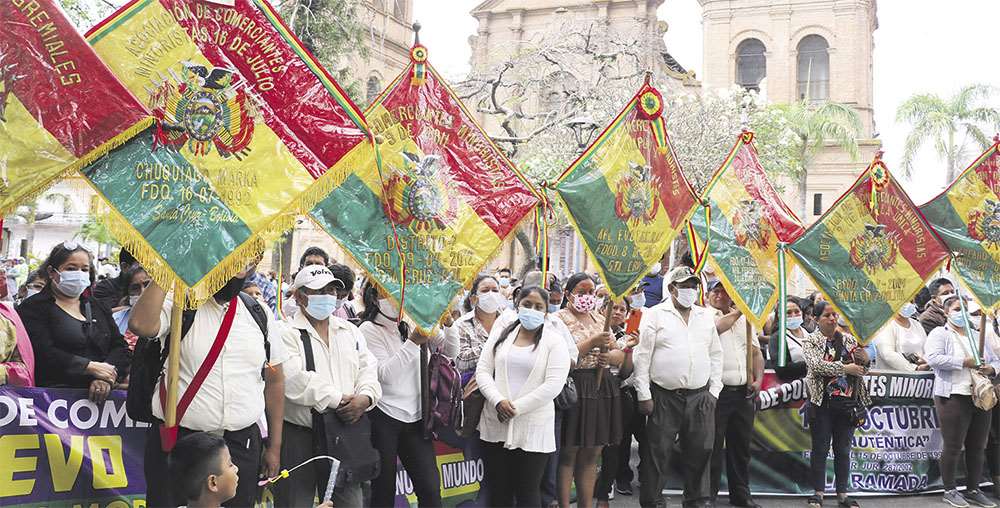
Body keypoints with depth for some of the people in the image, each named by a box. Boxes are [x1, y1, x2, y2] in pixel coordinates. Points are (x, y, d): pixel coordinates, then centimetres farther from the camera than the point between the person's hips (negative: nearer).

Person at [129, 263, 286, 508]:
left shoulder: (260, 314, 8)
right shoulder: (178, 305, -3)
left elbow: (274, 381, 12)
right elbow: (140, 325, -26)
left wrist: (274, 447, 10)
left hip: (241, 445, 3)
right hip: (178, 440, -3)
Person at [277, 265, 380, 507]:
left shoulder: (350, 331, 15)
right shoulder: (287, 334, -6)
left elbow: (368, 368, 9)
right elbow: (295, 381, -18)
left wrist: (365, 397, -13)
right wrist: (339, 401, -16)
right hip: (299, 435, -5)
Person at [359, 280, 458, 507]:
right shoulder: (369, 329, -5)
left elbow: (451, 352, 10)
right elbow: (385, 374, -16)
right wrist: (413, 342, -22)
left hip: (416, 417, 4)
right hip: (383, 419, -4)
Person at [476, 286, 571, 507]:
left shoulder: (554, 341, -2)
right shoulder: (500, 335, 9)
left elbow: (553, 384, -12)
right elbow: (482, 371, 4)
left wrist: (516, 408, -14)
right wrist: (498, 401, -14)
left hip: (532, 429, -3)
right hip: (496, 426, 3)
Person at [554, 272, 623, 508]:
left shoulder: (600, 319, 17)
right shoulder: (559, 318, -4)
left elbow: (619, 354, 18)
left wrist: (610, 357, -5)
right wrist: (592, 343, -20)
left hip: (601, 390, 6)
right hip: (573, 389, -6)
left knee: (591, 455, 11)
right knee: (568, 455, -3)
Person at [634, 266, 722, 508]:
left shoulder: (706, 316, 14)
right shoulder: (655, 315, 0)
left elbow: (716, 355, 16)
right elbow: (642, 356, -3)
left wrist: (714, 391, 8)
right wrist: (643, 395, -7)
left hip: (700, 396, 4)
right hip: (664, 397, -4)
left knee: (700, 451, 5)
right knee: (658, 453, -1)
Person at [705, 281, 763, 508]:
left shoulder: (744, 319, 18)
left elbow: (756, 352, 18)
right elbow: (717, 326, -23)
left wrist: (758, 379, 4)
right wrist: (737, 311, -11)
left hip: (743, 392, 5)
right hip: (717, 391, -5)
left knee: (741, 446, 11)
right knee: (714, 447, -2)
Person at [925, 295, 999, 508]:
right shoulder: (939, 334, 0)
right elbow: (934, 358, -17)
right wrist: (964, 362, -19)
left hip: (981, 398, 6)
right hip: (954, 397, -6)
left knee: (977, 448, 9)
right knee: (953, 447, -4)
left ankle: (973, 490, 19)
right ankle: (950, 491, 7)